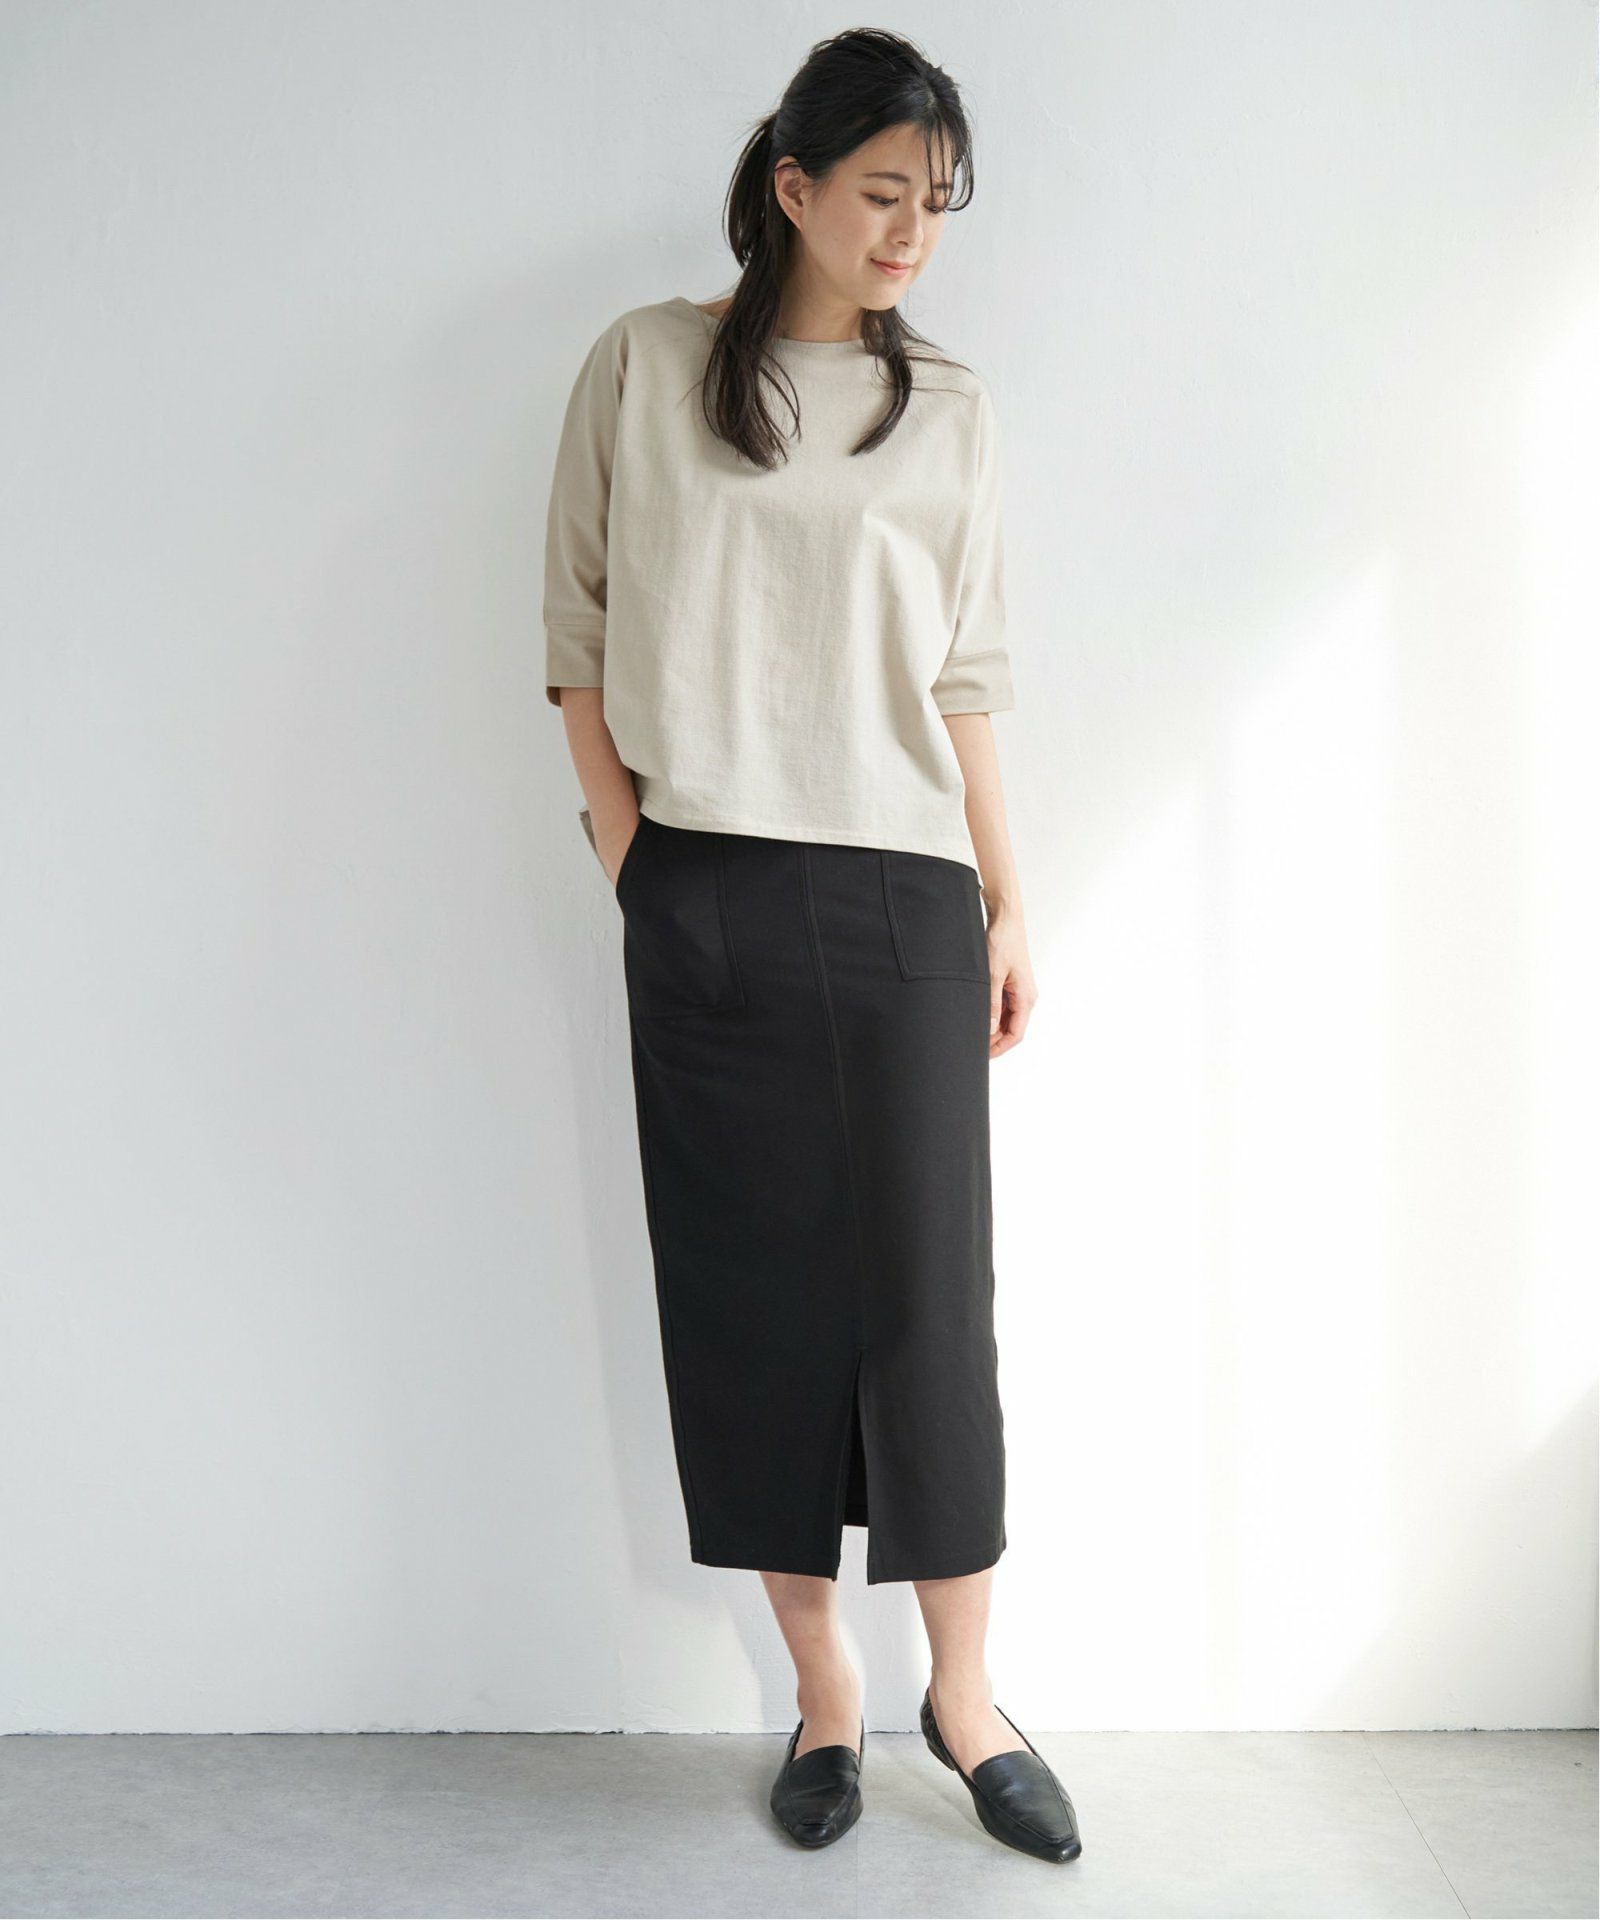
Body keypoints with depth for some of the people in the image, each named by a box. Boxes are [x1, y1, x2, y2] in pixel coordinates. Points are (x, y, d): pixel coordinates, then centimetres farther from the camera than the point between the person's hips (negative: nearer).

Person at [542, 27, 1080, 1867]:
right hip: (709, 895, -1)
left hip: (902, 892, 1)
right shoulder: (646, 365, 6)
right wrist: (626, 848, -3)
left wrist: (1007, 906, 8)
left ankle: (961, 1693, 17)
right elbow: (577, 629, 6)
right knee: (751, 1292, 4)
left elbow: (966, 678, 12)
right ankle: (822, 1690, 19)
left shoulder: (947, 409, 12)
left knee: (929, 1295, 1)